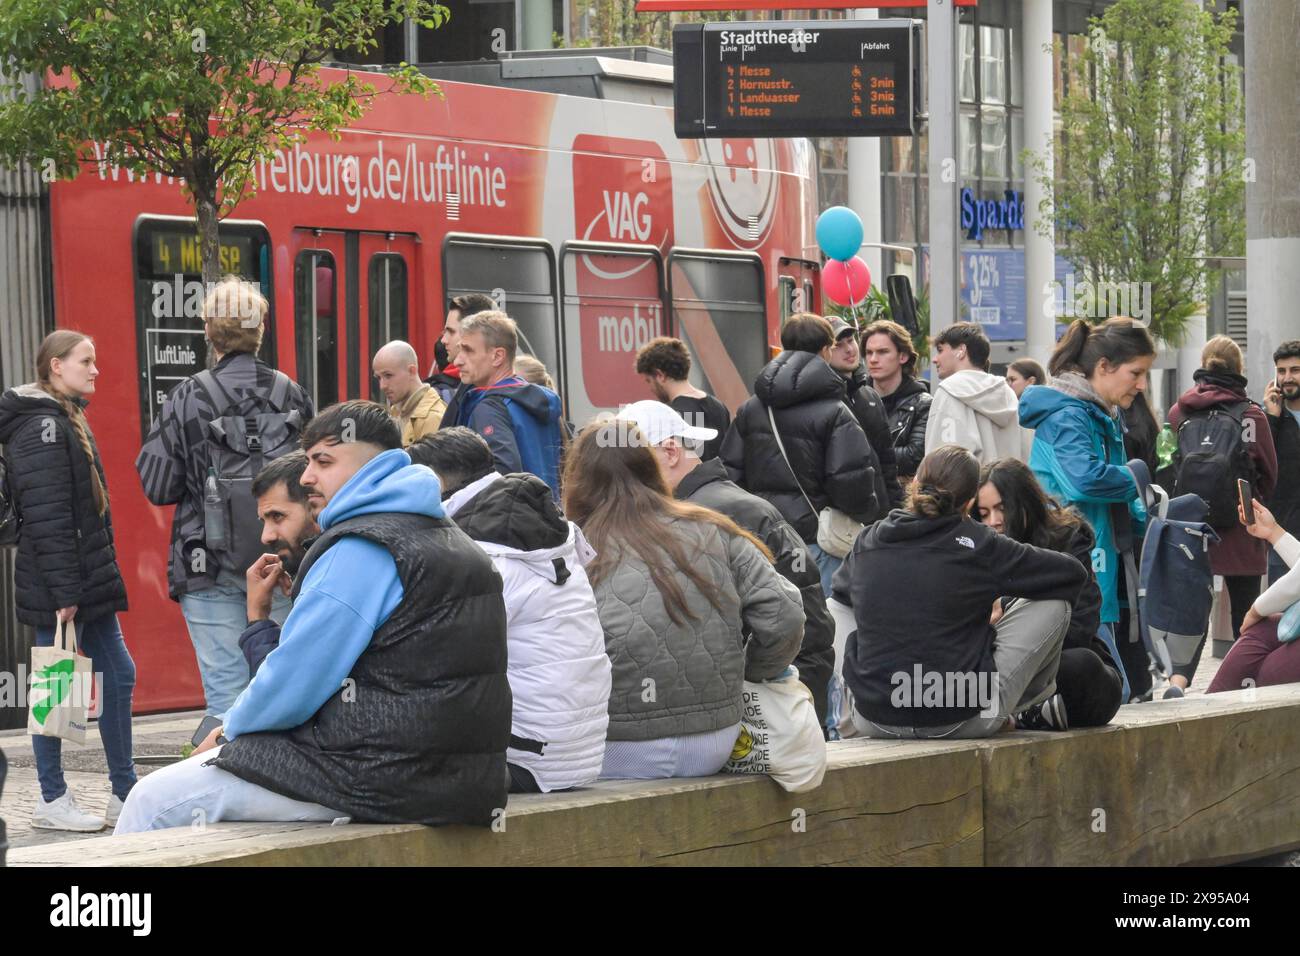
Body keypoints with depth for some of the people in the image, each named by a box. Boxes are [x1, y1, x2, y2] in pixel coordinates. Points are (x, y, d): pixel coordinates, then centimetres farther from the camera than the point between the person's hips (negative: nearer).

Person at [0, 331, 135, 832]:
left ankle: (125, 793, 16)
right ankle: (52, 801, 7)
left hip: (87, 580, 10)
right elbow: (46, 518, -20)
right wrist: (64, 592, -22)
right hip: (57, 587, -10)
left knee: (118, 675, 10)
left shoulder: (66, 419, 16)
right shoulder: (41, 427, -15)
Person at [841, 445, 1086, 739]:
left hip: (873, 721, 4)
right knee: (1054, 604, 7)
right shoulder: (978, 545, -9)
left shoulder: (866, 541, 2)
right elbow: (1072, 573, 1)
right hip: (957, 721, -4)